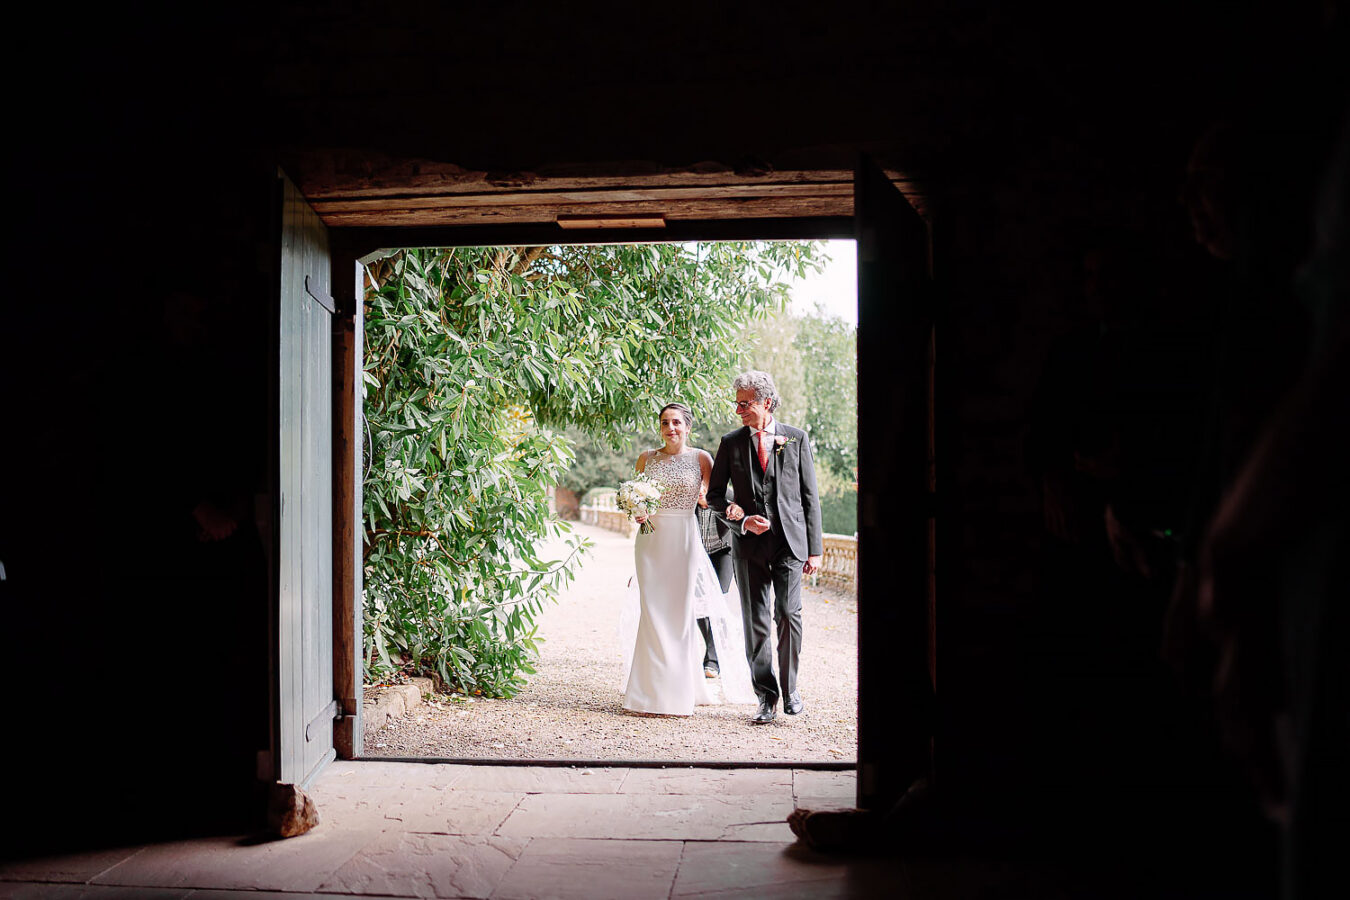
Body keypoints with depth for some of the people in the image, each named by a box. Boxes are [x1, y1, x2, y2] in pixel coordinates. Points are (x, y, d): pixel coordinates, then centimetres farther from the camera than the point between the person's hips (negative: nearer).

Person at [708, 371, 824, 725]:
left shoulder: (796, 439, 5)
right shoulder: (731, 442, 7)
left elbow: (809, 496, 5)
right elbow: (714, 494, 10)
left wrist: (814, 548, 2)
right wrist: (743, 520, -7)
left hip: (790, 540, -1)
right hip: (750, 544, 1)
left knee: (787, 612, -12)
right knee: (756, 622, 3)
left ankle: (790, 687, 8)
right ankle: (766, 698, 14)